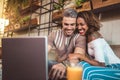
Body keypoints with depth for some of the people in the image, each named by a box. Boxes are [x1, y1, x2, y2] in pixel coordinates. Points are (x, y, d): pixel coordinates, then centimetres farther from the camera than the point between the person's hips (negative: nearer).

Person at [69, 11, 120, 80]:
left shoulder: (94, 38, -20)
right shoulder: (87, 36, 4)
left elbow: (101, 64, -26)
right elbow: (92, 58, 1)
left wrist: (79, 56, -25)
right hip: (107, 67, 7)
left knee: (87, 71, -29)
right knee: (83, 65, -17)